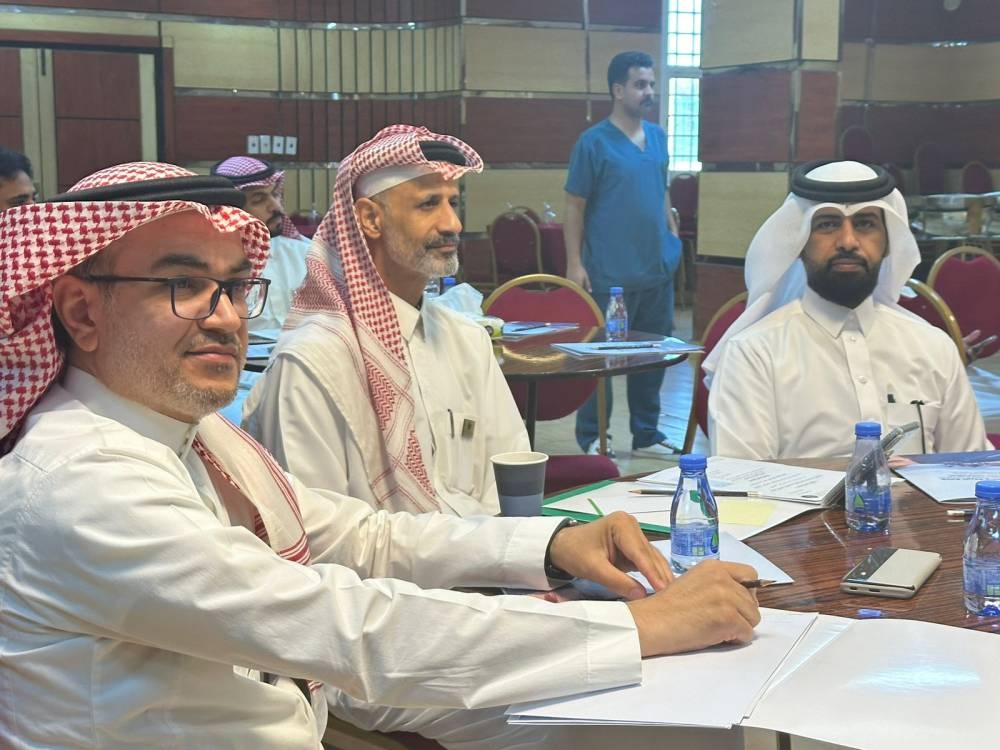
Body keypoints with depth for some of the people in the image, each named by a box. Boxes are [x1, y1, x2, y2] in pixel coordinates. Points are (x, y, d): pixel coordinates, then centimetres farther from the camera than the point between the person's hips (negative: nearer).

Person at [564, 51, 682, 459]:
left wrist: (673, 234, 10)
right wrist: (574, 263, -12)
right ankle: (591, 438, 14)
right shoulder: (594, 142, -8)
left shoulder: (658, 137, 10)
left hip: (658, 269, 6)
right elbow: (575, 207, -7)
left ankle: (646, 434, 24)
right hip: (610, 274, -6)